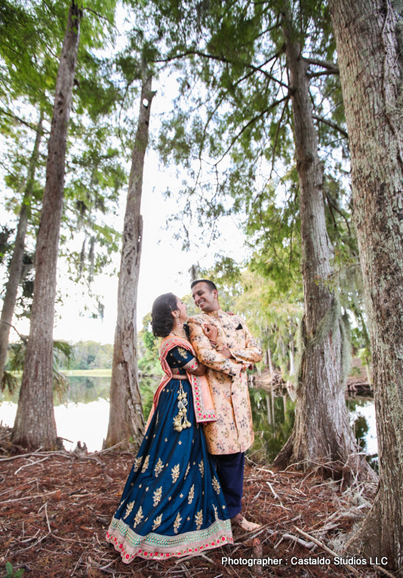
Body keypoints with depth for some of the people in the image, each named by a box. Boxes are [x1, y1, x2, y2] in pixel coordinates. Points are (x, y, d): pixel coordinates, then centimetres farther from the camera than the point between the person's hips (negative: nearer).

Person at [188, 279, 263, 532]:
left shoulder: (237, 320, 15)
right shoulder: (196, 322, 0)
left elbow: (257, 352, 6)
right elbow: (205, 355, -15)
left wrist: (228, 351, -8)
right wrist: (235, 367, -8)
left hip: (238, 392, 5)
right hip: (215, 392, -5)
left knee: (237, 449, 11)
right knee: (225, 451, 0)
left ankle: (230, 508, 28)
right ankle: (233, 510, 19)